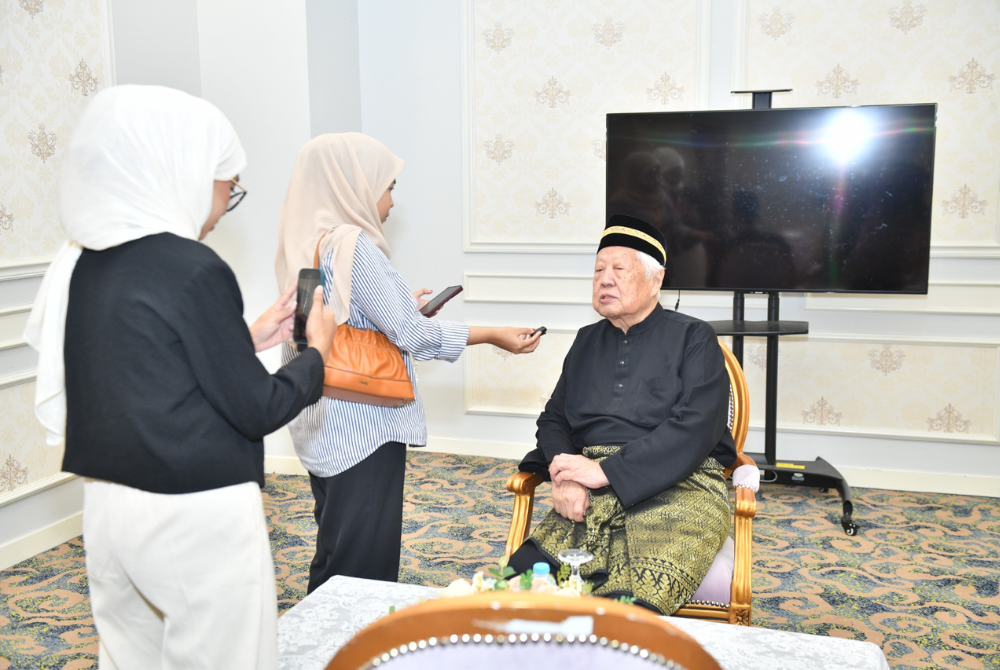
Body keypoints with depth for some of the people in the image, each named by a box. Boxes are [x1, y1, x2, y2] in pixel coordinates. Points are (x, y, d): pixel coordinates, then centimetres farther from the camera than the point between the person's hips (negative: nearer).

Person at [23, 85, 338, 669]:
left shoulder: (80, 264, 4)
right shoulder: (193, 270, -19)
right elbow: (257, 409, -13)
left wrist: (247, 339, 15)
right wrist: (316, 352, 2)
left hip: (107, 506, 8)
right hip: (197, 515, -8)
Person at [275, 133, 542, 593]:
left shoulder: (306, 244, 9)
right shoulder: (352, 243, -18)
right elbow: (406, 332, -17)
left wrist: (406, 306, 23)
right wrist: (493, 335, -9)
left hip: (323, 431, 10)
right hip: (363, 429, -9)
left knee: (333, 561, 20)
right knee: (363, 570, 1)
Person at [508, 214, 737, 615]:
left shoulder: (693, 339, 5)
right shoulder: (587, 342, 22)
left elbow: (693, 431, -8)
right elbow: (553, 420, 20)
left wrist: (605, 471, -13)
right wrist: (565, 476, -3)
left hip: (677, 488, -4)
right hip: (593, 493, 4)